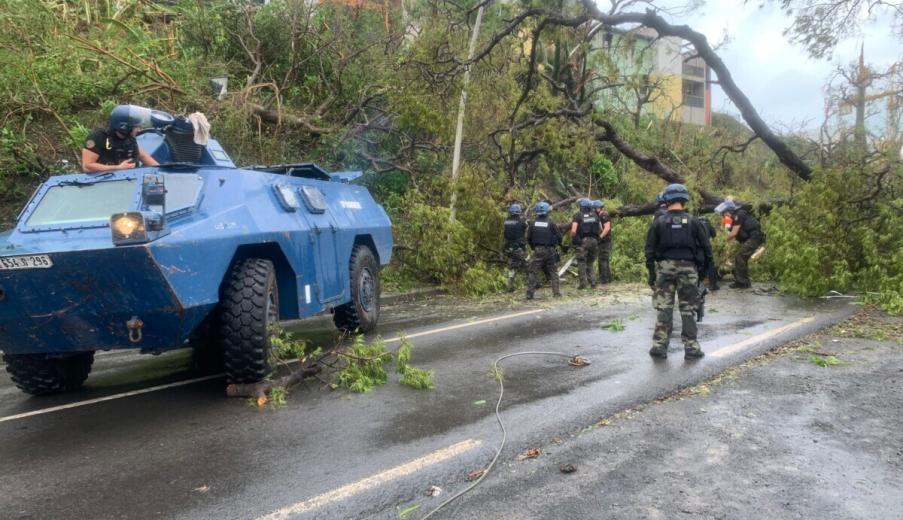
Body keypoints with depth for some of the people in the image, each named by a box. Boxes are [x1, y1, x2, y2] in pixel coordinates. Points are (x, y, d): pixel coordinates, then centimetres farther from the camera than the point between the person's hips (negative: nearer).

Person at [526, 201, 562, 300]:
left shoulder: (533, 224, -1)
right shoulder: (551, 223, -5)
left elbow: (528, 238, 3)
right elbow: (559, 236, -4)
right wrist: (557, 245, 16)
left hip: (537, 251, 0)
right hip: (550, 251, 0)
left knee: (533, 272, 2)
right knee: (553, 272, 11)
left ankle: (529, 293, -3)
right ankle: (556, 292, 10)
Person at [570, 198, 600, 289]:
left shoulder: (578, 215, -5)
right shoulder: (595, 215, 9)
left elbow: (573, 231, -12)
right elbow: (600, 230, 11)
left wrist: (573, 238, 4)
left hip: (583, 241, -4)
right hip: (594, 241, 4)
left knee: (581, 263, 3)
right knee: (590, 263, 16)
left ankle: (583, 283, 1)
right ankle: (592, 281, 9)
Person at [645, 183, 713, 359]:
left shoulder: (659, 222, 0)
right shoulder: (693, 221, 0)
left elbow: (650, 249, 0)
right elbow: (706, 246, 2)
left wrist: (651, 272, 7)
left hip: (665, 268, 0)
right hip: (688, 268, 0)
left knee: (664, 308, 4)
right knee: (688, 309, 6)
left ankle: (659, 346, 4)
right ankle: (691, 347, 8)